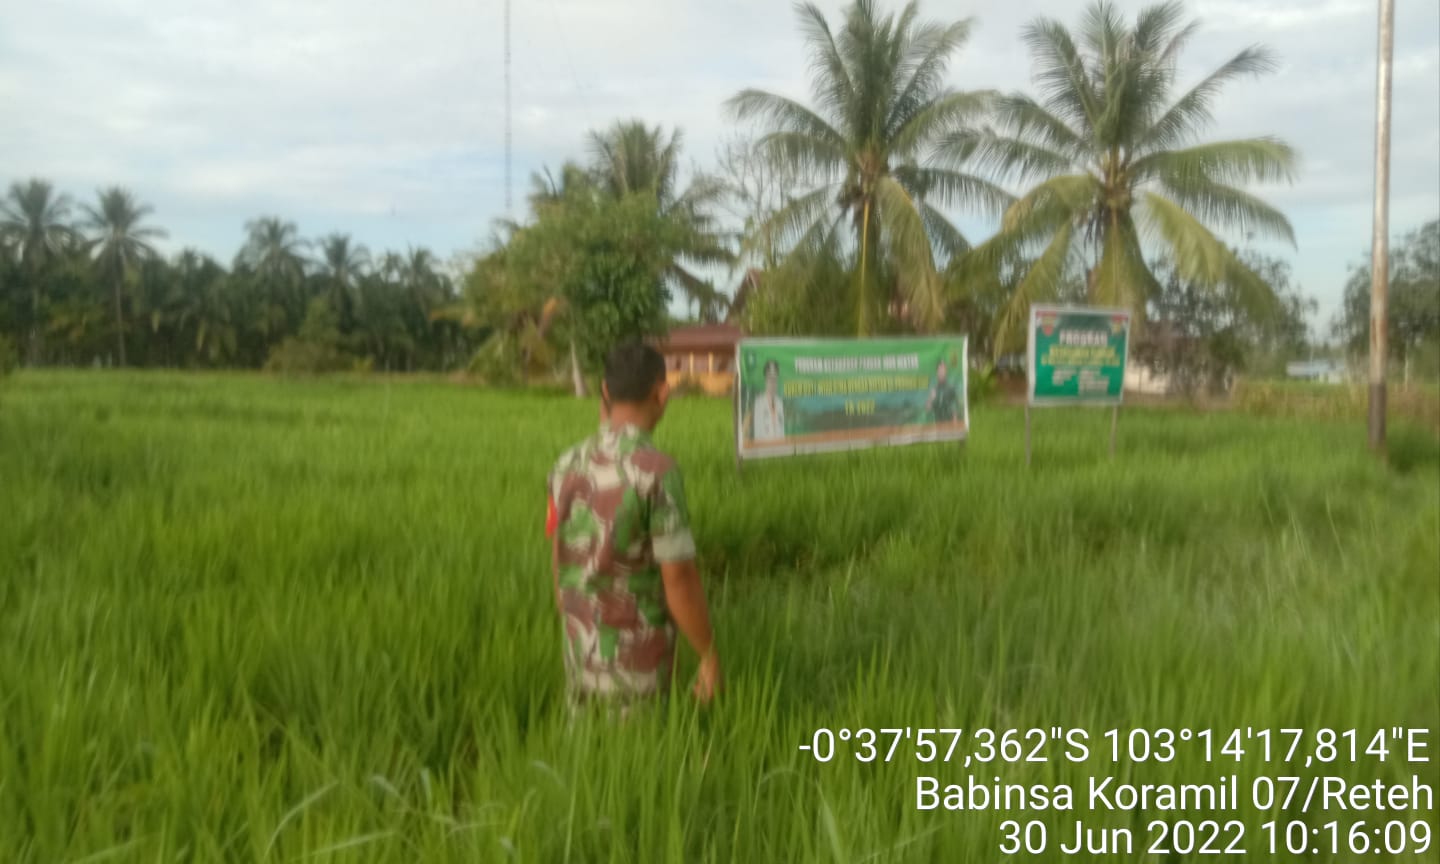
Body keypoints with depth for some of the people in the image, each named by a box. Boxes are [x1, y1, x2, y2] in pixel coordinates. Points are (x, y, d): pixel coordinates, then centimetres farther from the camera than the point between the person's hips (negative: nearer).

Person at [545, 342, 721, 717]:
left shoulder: (567, 466, -1)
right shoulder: (658, 471, -23)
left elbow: (559, 562, 9)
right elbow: (679, 582, -21)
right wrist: (710, 656, -8)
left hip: (583, 655, 6)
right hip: (637, 661, -6)